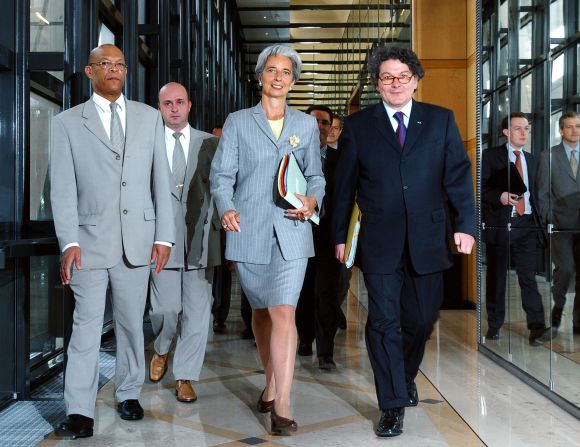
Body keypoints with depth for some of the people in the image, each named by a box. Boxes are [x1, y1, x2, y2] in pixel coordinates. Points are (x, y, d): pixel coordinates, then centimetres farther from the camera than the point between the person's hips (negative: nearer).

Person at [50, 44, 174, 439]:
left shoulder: (150, 117, 10)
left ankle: (129, 394, 25)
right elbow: (63, 188, -1)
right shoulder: (67, 123, 5)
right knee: (86, 325, -1)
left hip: (138, 239, 2)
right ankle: (80, 412, 4)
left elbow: (161, 179, 7)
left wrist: (164, 236, 1)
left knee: (132, 322, 10)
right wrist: (69, 242, -10)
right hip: (90, 238, -2)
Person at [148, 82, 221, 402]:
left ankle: (185, 377, 16)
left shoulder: (209, 143, 8)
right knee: (165, 309, 1)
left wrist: (217, 222, -2)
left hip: (200, 239, 1)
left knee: (197, 312, 2)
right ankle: (162, 351, 34)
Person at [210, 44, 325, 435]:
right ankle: (273, 381, 33)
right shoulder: (237, 122, 8)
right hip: (248, 230, 1)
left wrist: (313, 200, -8)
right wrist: (227, 209, -18)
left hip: (291, 231, 0)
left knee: (283, 312, -12)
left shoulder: (306, 125, 12)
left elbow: (316, 175, 15)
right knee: (261, 311, 14)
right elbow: (221, 174, 2)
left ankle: (282, 403, -10)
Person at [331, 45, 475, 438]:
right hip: (379, 241, -1)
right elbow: (344, 186, 7)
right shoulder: (358, 126, 5)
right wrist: (340, 236, 5)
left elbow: (458, 173, 2)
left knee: (423, 318, 11)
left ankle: (405, 376, 40)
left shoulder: (441, 120, 7)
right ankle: (393, 406, 11)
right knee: (384, 322, 0)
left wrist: (465, 225, -7)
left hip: (427, 239, 2)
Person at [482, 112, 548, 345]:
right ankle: (494, 325, 17)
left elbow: (534, 192, 17)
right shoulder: (490, 156, 1)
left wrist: (537, 219, 7)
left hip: (527, 224, 3)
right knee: (496, 276, 6)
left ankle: (537, 328, -2)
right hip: (499, 224, -3)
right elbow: (481, 187, -4)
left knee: (529, 277, -3)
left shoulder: (532, 160, 16)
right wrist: (499, 196, -20)